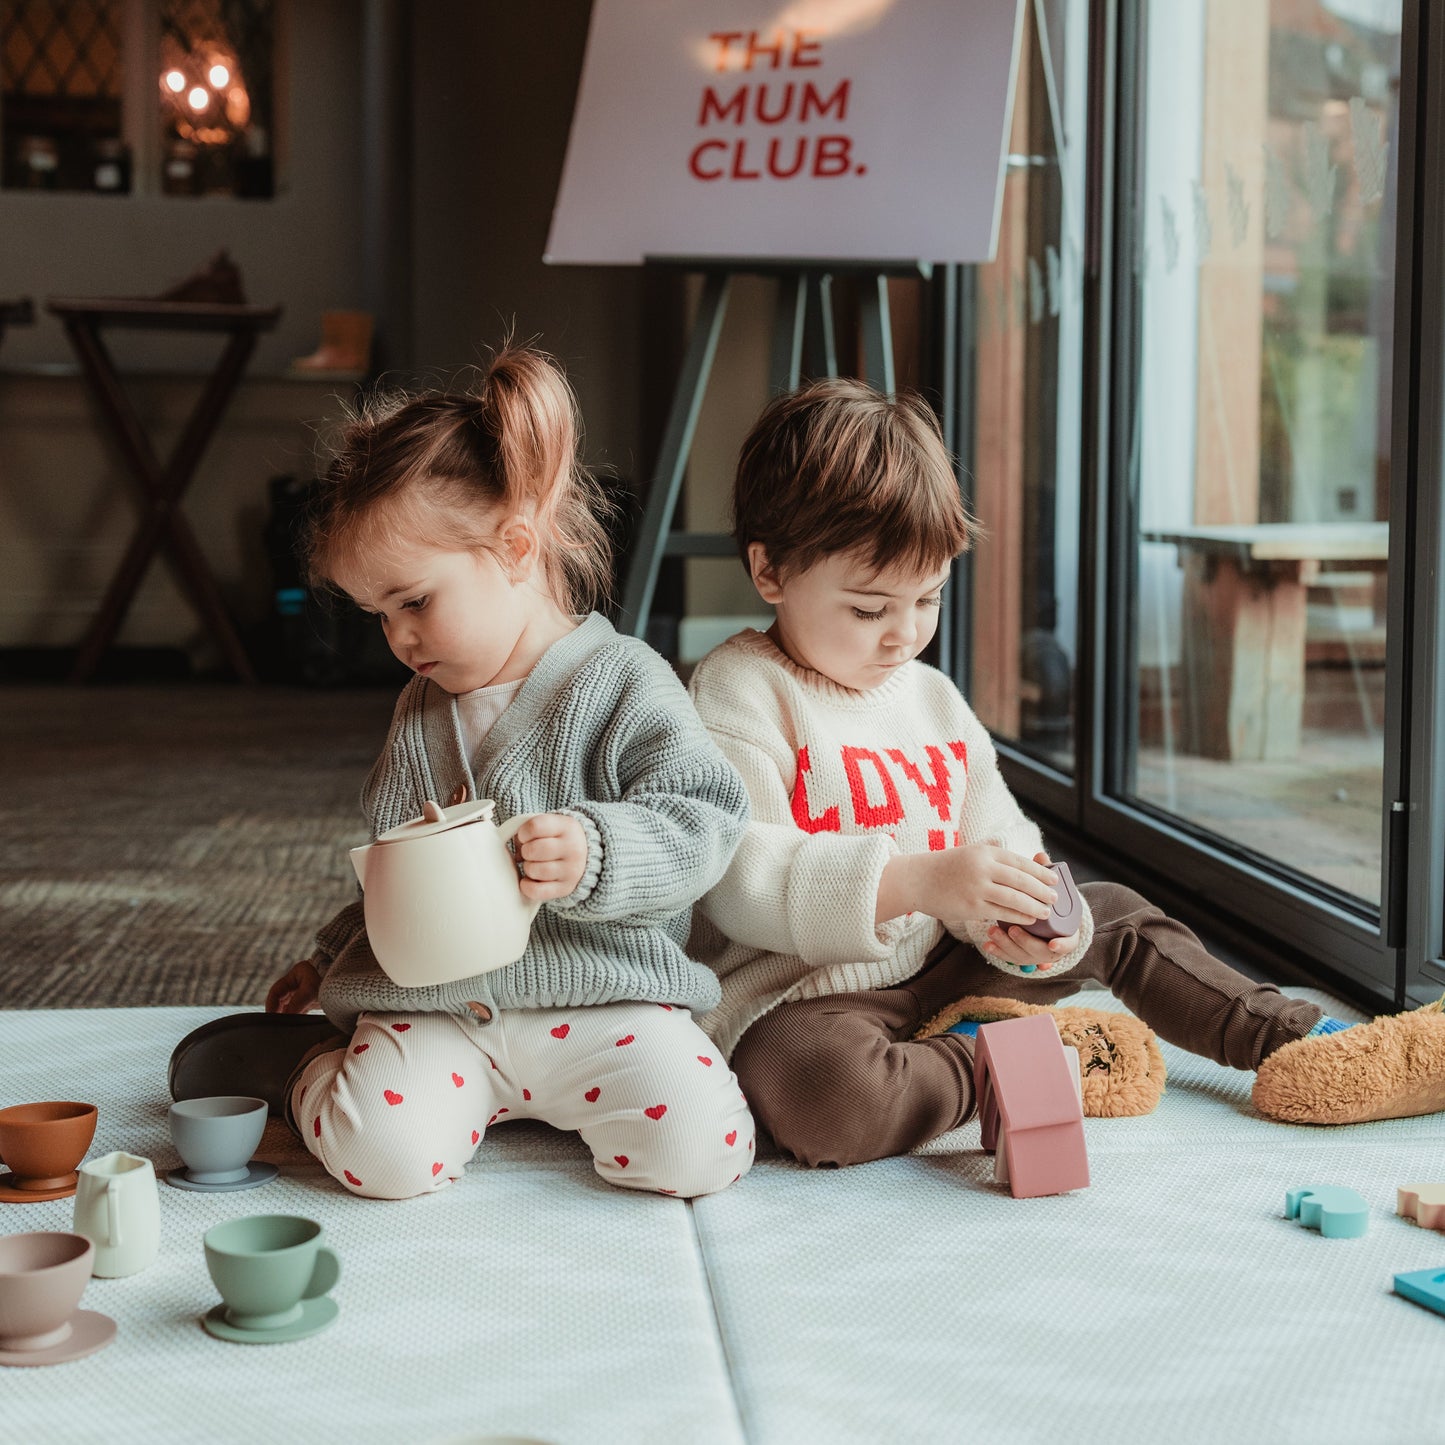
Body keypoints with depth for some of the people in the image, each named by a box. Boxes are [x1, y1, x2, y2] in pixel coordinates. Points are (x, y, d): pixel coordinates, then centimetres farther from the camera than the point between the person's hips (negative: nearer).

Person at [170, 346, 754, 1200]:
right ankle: (314, 1062, 8)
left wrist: (593, 856, -28)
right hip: (433, 1005, 3)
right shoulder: (422, 710, 17)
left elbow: (703, 821, -13)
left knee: (696, 1147, -24)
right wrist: (334, 959, 28)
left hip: (598, 1000, -3)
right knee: (383, 1150, -25)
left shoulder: (624, 684, -5)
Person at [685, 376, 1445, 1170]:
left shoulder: (932, 697, 12)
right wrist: (916, 881, -34)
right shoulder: (740, 693, -12)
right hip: (801, 999, -7)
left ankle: (1307, 1046, 17)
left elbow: (999, 843, 11)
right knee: (818, 1087, -41)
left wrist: (1027, 921, -14)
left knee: (1113, 917, 13)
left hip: (936, 972, 8)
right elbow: (737, 879, -24)